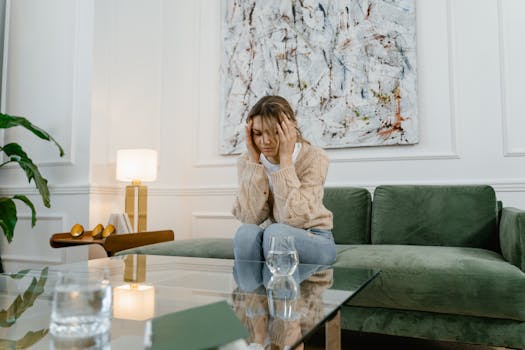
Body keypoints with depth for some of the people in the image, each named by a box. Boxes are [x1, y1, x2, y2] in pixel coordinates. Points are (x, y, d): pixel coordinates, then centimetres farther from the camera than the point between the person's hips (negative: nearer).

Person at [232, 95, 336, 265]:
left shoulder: (314, 157, -16)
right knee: (246, 232, -29)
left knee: (276, 232, -32)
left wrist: (286, 158, -27)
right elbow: (250, 218, -17)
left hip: (314, 240, -2)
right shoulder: (246, 161, -6)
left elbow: (295, 219, -27)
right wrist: (254, 160, -21)